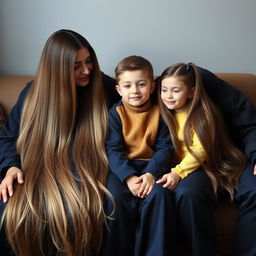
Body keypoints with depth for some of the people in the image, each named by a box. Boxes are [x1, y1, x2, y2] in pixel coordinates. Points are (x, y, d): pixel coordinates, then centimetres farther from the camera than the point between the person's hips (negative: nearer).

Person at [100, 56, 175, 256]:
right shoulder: (115, 113, 2)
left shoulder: (159, 112, 5)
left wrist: (151, 174, -18)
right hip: (122, 167, 0)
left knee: (159, 194, -28)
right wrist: (129, 177, -21)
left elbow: (165, 147, 0)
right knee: (116, 197, -28)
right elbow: (113, 149, -6)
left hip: (151, 166, 1)